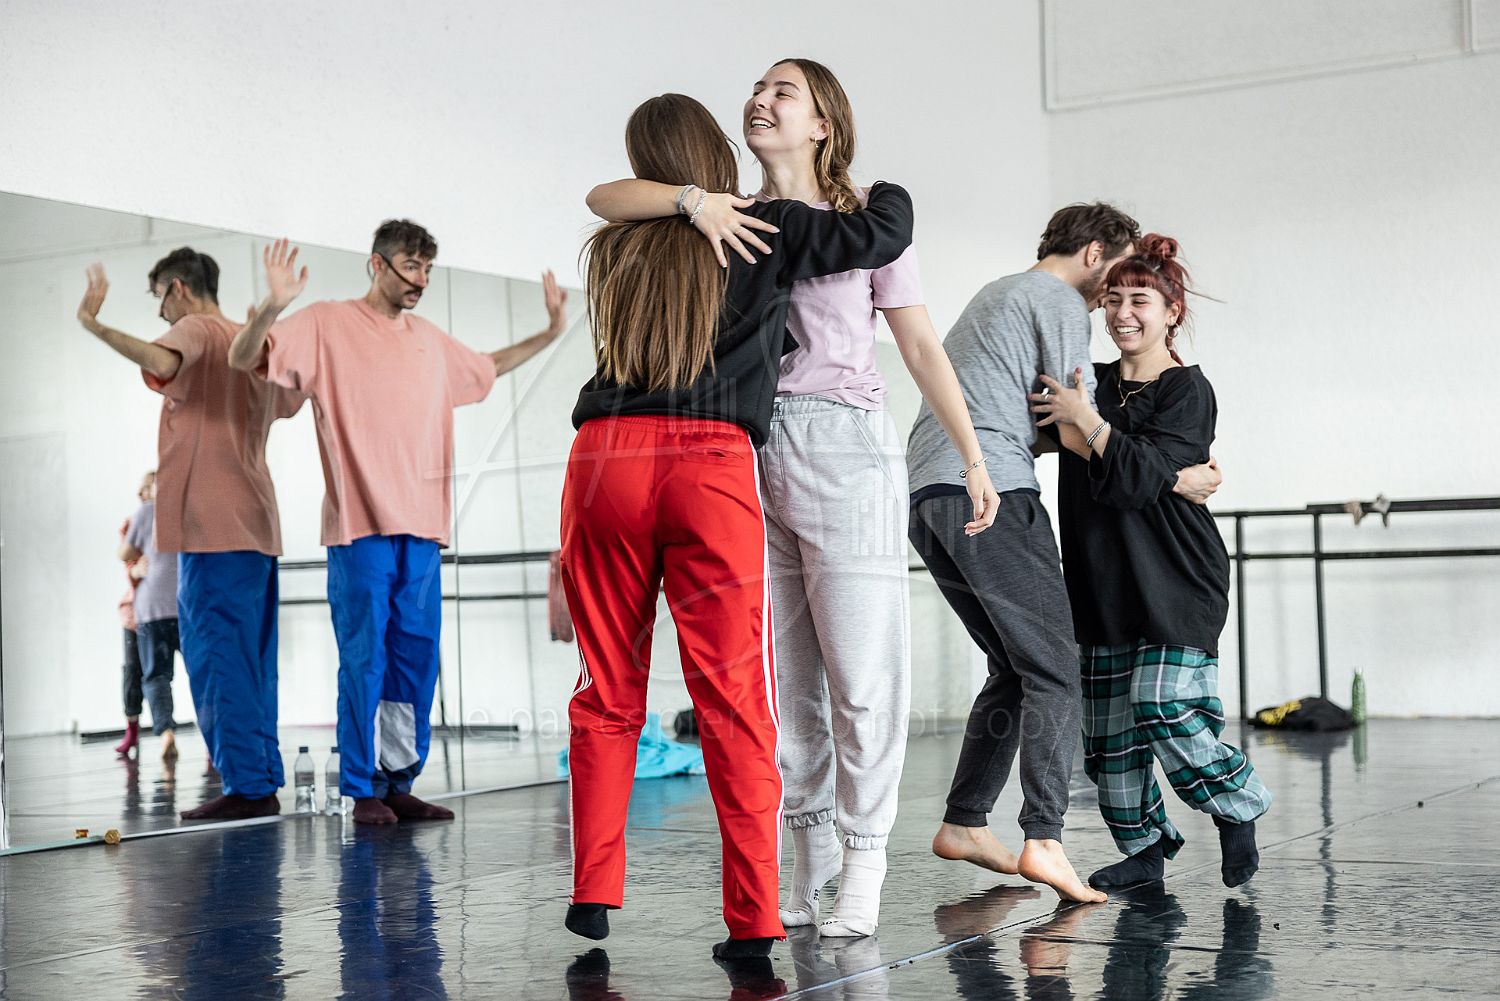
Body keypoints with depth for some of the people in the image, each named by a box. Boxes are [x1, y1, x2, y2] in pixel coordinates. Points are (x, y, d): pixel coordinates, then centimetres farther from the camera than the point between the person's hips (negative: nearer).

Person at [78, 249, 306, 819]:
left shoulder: (195, 330, -5)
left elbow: (161, 362, -29)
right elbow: (290, 402, 37)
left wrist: (94, 325, -25)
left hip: (212, 525, -8)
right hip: (257, 524, 9)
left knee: (217, 658, -8)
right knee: (250, 661, 10)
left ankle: (246, 786, -11)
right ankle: (264, 782, 11)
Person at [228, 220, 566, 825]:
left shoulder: (430, 339, 19)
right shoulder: (327, 325, 2)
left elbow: (487, 368, 37)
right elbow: (243, 359, -3)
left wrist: (549, 334, 29)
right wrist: (272, 307, -22)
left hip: (421, 526, 6)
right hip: (359, 525, -5)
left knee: (417, 659, 4)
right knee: (364, 658, -5)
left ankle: (399, 783, 12)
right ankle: (364, 790, 1)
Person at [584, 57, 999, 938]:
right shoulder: (733, 217, 12)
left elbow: (923, 347, 5)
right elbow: (604, 197, 2)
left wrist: (974, 460, 2)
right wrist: (694, 200, -16)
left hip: (845, 448, -4)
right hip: (752, 457, 4)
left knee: (861, 670, -4)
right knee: (784, 674, 7)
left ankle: (864, 873, 2)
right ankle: (812, 867, 16)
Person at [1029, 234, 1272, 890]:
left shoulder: (1186, 391, -4)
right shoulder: (1095, 384, 14)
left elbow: (1142, 476, -18)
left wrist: (1087, 422, -23)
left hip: (1173, 583, -6)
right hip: (1102, 584, 6)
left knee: (1161, 704, -16)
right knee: (1107, 723, 3)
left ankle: (1239, 806, 7)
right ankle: (1142, 846, 15)